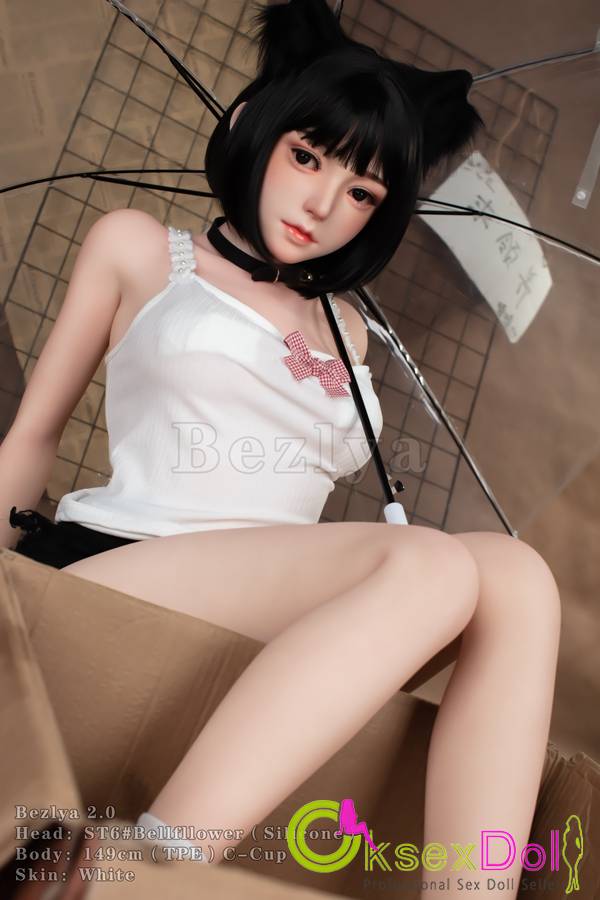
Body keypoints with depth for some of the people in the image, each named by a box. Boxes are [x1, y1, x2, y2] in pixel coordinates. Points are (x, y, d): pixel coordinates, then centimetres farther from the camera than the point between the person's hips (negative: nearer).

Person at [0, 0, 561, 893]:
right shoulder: (137, 246, 15)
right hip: (120, 567, -4)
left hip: (289, 610, 4)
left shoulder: (344, 327, 25)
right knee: (430, 564, -29)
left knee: (513, 576, -22)